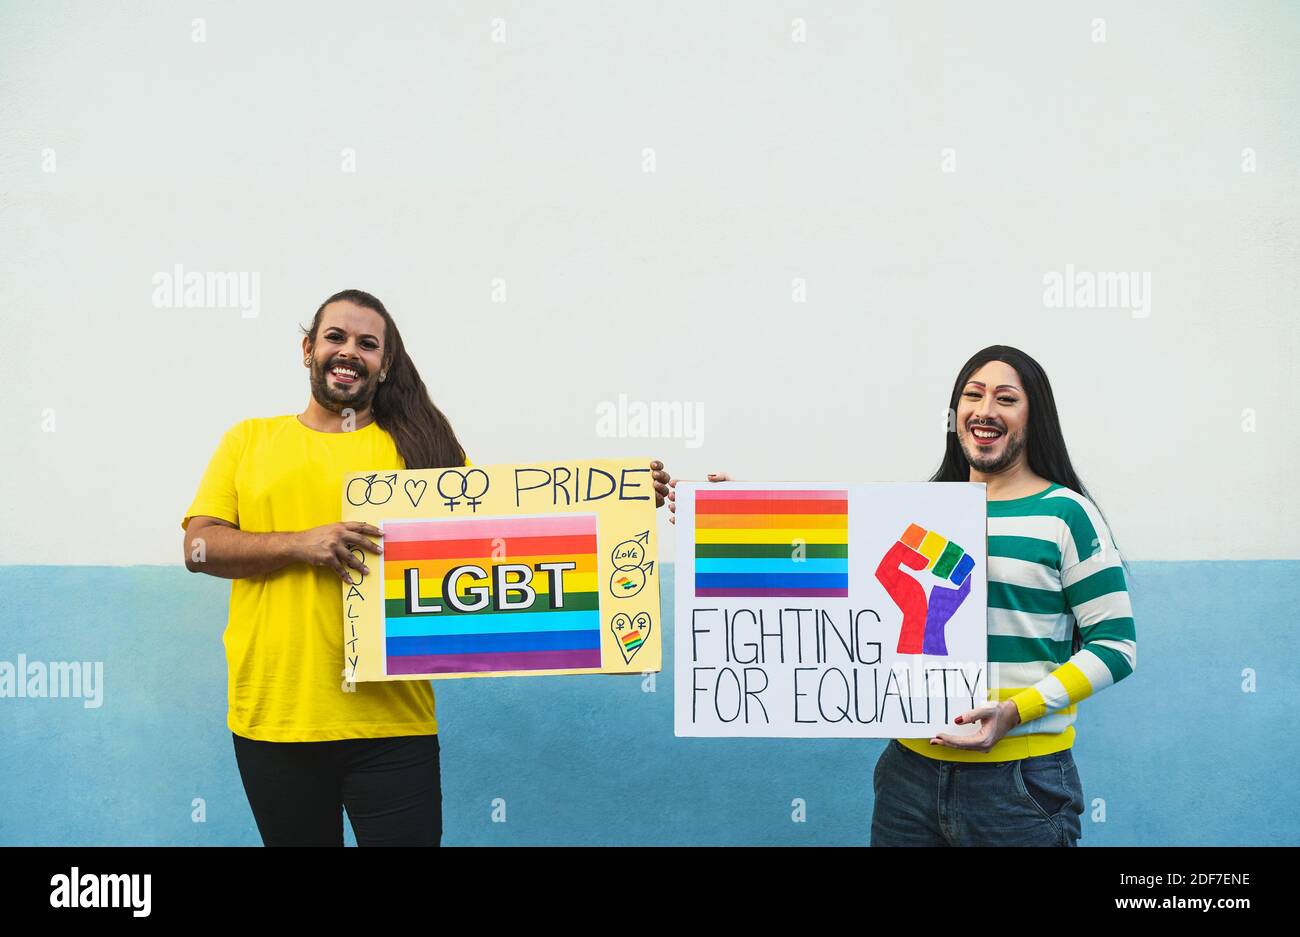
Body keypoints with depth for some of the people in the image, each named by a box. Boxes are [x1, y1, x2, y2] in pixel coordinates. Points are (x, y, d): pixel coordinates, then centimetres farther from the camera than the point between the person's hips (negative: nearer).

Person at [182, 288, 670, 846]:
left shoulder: (417, 445, 7)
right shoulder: (248, 441, 9)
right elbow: (200, 547, 1)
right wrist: (300, 544, -15)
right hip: (271, 717, 1)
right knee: (298, 835, 15)